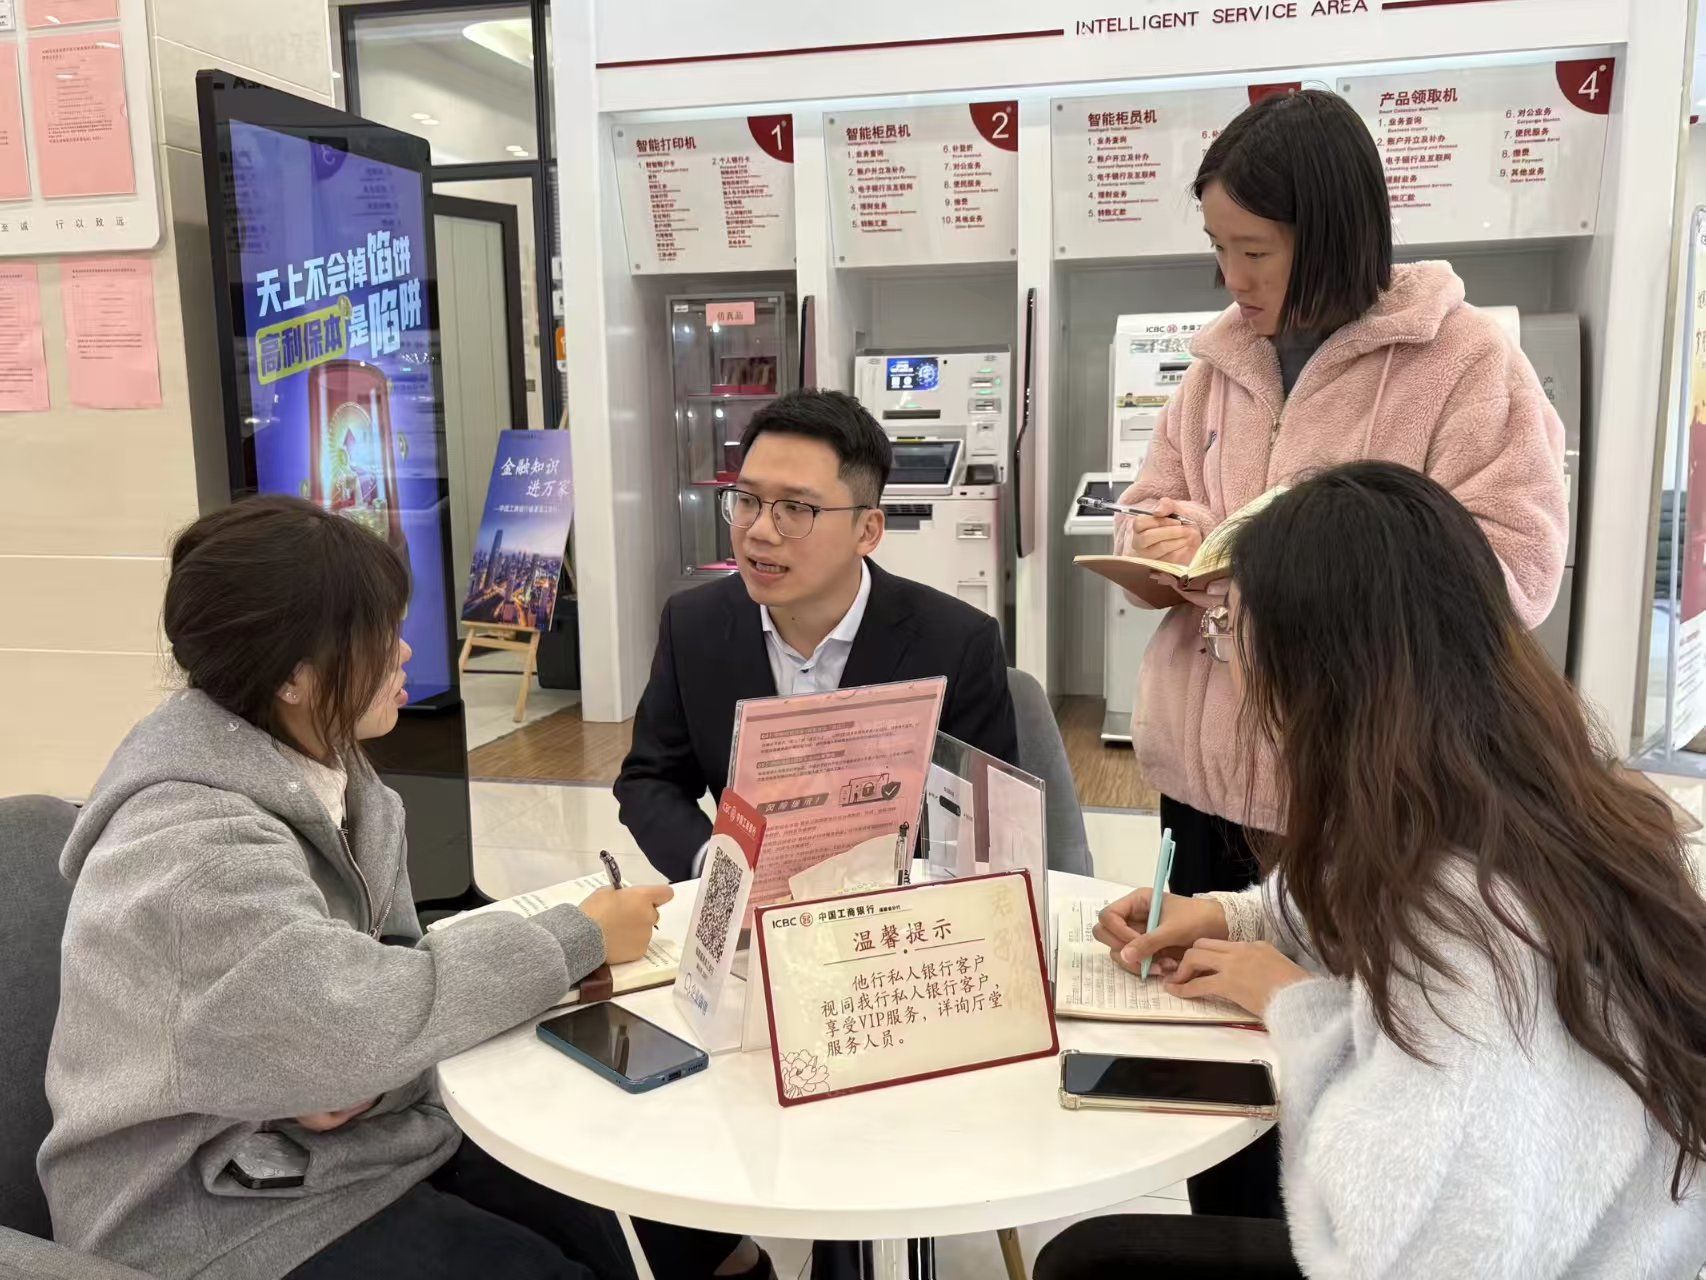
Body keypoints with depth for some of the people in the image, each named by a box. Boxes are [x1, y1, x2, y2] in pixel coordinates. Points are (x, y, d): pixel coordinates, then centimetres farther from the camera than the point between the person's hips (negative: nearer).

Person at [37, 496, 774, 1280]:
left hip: (344, 1133, 7)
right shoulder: (194, 849, -27)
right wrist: (581, 939, -20)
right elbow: (361, 1019, -29)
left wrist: (369, 1074, -20)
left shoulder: (328, 768, 0)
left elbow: (386, 962, 1)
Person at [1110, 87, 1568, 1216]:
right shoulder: (1223, 360, 9)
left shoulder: (1469, 362, -7)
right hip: (1205, 775, 5)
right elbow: (1153, 510, 14)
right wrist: (1175, 544, -11)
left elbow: (1513, 573, -15)